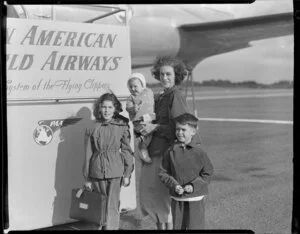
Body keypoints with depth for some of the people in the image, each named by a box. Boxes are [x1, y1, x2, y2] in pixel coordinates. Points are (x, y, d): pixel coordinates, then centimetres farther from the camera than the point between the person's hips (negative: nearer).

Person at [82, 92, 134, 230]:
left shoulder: (122, 127, 0)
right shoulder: (92, 129, 2)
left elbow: (127, 151, 3)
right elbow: (88, 154, 5)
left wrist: (127, 174, -1)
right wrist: (87, 178, 6)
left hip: (115, 172, -2)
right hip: (97, 171, 2)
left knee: (112, 206, -3)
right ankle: (102, 226, 30)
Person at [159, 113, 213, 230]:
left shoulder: (199, 152, -7)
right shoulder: (170, 151, -3)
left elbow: (207, 173, -3)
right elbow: (163, 173, 1)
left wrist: (194, 186, -15)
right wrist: (174, 185, -13)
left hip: (195, 198, -2)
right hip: (177, 198, 2)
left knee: (195, 226, 3)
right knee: (177, 226, 13)